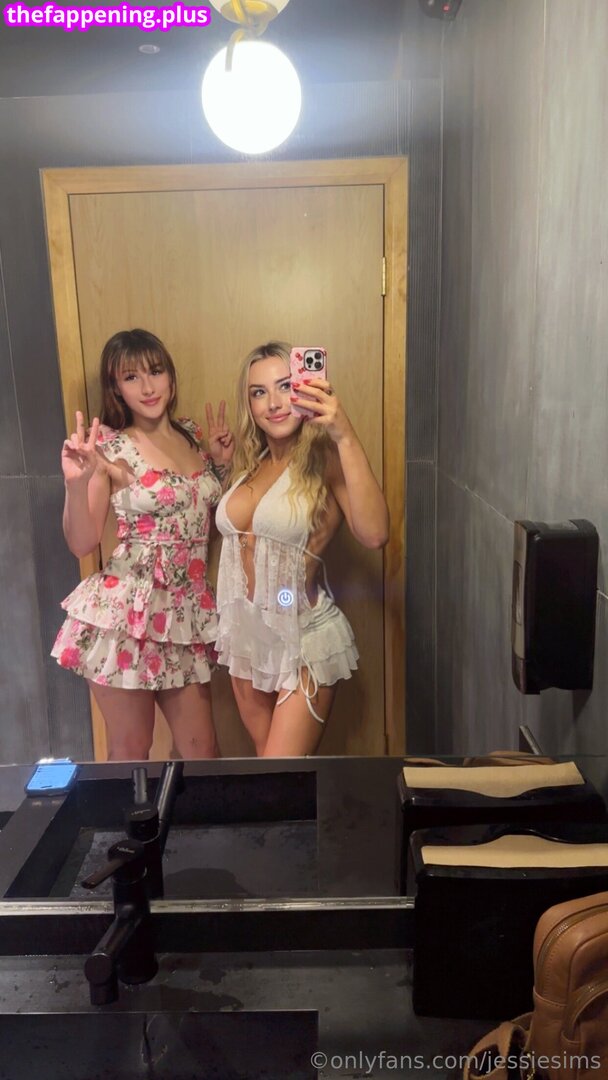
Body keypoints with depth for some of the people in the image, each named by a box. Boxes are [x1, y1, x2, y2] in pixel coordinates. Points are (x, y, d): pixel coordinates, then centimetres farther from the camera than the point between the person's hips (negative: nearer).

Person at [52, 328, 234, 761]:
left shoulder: (191, 436, 9)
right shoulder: (109, 448, -6)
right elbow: (82, 543, -10)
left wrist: (221, 463, 7)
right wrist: (77, 481, -25)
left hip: (188, 610, 5)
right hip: (128, 610, -4)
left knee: (203, 751, 11)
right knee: (129, 754, 11)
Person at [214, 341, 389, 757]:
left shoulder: (325, 460, -15)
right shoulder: (250, 463, 6)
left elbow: (374, 534, -32)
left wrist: (345, 435, -37)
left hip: (304, 636, -7)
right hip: (245, 632, 7)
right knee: (266, 762, 20)